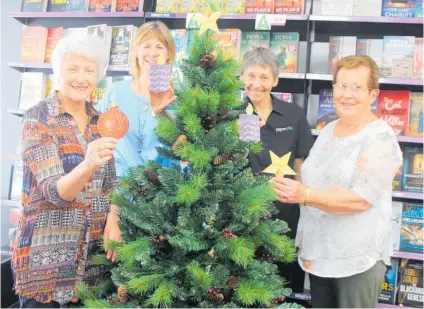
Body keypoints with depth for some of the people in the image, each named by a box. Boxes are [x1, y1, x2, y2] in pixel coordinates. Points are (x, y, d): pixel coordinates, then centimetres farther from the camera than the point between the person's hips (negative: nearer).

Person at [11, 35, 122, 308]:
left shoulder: (100, 120, 4)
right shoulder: (37, 118, -11)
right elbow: (54, 190, -22)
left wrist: (113, 219, -8)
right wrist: (87, 166, -42)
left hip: (94, 251, 5)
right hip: (47, 252, -4)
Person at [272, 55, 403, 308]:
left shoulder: (381, 138, -15)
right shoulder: (328, 130, 8)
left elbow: (361, 199, -24)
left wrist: (305, 195, -31)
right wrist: (291, 187, 2)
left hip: (358, 258, -7)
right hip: (318, 252, 7)